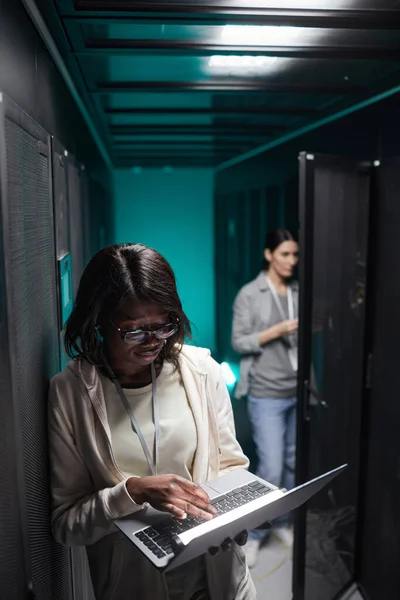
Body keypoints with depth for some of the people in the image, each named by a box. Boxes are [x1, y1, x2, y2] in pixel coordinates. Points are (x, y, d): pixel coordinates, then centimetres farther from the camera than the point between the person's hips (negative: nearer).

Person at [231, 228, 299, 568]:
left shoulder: (299, 292, 7)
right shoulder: (250, 294, -8)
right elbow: (239, 342, -10)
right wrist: (278, 330, -20)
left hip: (298, 392, 5)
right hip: (267, 395, -5)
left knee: (294, 462, 14)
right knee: (271, 469, -4)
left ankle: (283, 522, 35)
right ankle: (254, 533, 18)